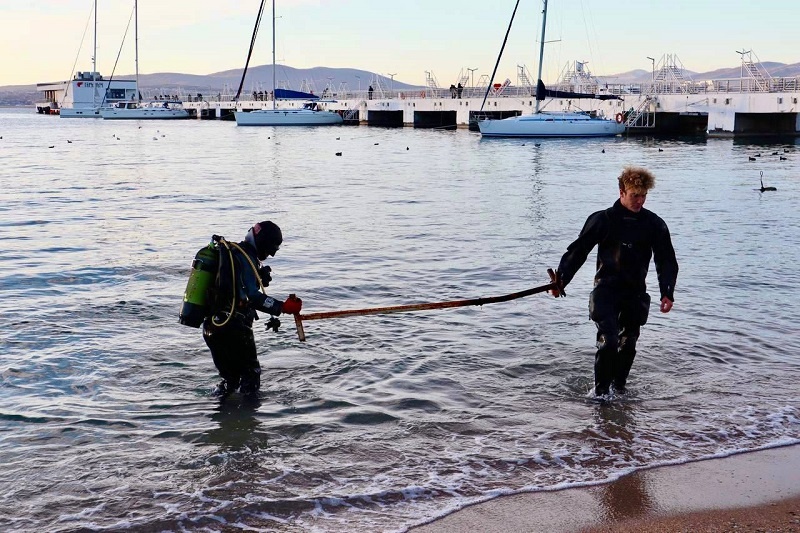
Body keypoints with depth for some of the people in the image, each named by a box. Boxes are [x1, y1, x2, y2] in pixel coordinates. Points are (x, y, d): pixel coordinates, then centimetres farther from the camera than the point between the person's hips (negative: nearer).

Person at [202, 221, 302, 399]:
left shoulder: (229, 252, 15)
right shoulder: (246, 257, -13)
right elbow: (253, 297, -21)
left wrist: (259, 277, 7)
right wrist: (283, 307, -21)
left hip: (211, 327, 9)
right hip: (233, 329, -9)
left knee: (229, 377, 19)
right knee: (251, 373, 3)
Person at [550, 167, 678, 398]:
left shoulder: (654, 224, 2)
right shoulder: (603, 220, -4)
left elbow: (666, 261, 4)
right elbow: (577, 251, -2)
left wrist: (667, 293, -9)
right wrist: (560, 280, -12)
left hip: (635, 292, 3)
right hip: (606, 289, -3)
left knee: (628, 344, 11)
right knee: (608, 341, -15)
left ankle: (620, 387, 29)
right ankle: (600, 392, -2)